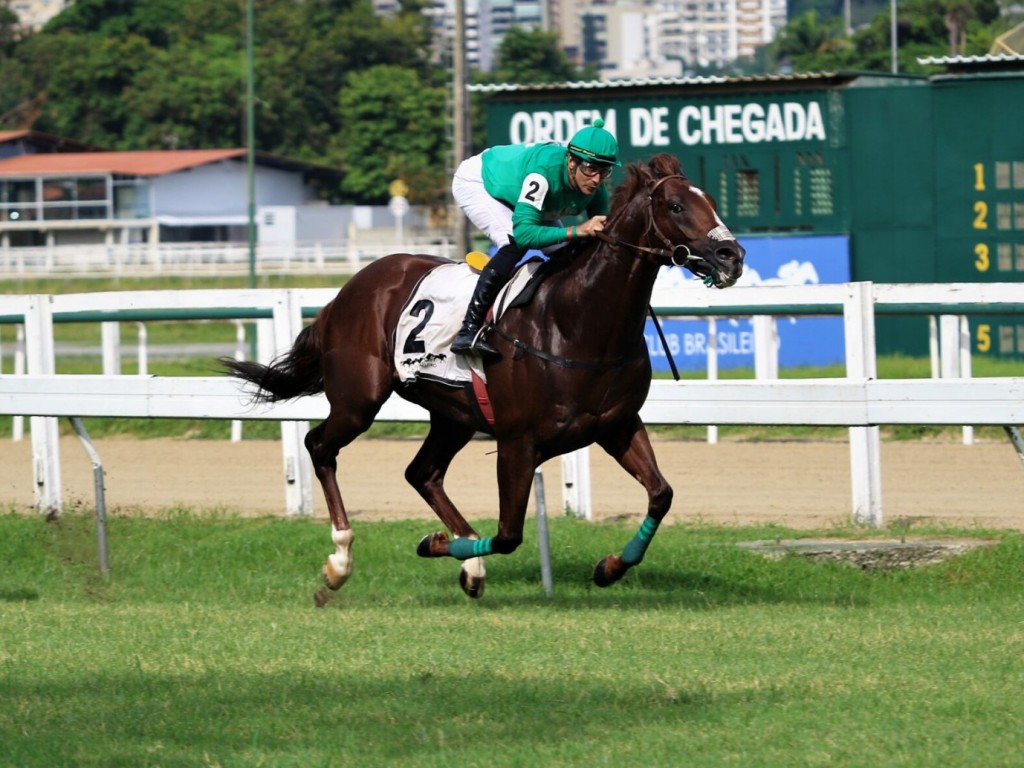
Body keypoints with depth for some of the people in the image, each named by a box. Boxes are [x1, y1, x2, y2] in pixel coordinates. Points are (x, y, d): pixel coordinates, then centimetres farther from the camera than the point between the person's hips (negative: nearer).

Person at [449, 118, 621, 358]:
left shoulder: (595, 187, -23)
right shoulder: (545, 173, -44)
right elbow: (524, 232, -50)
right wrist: (577, 231, -55)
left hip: (511, 191, 8)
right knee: (515, 244, -30)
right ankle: (468, 331, -31)